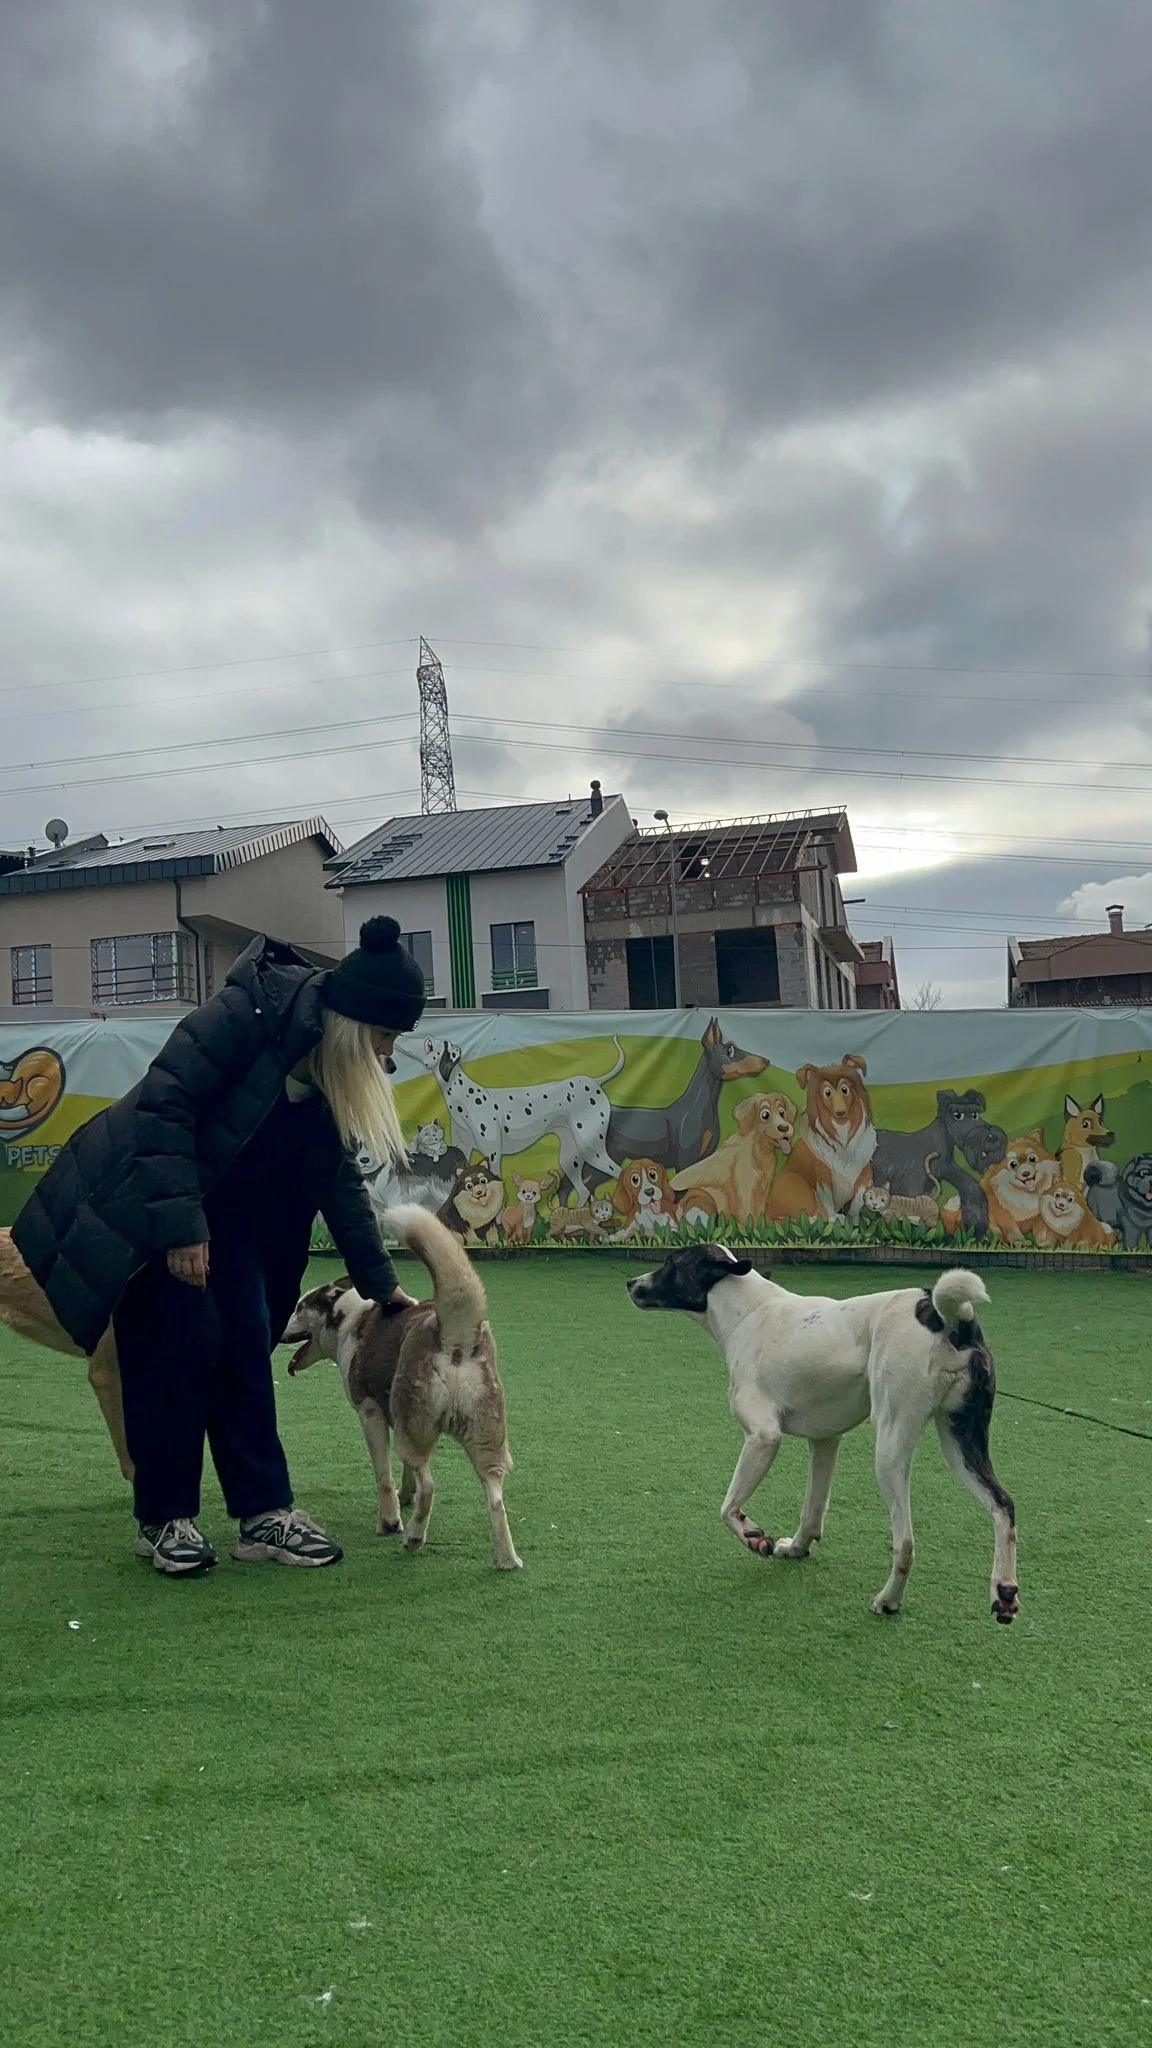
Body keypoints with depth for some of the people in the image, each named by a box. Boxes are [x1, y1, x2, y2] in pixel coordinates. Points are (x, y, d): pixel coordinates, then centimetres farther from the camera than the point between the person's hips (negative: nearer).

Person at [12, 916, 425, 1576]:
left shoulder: (343, 1072, -2)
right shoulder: (248, 1014, -26)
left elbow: (341, 1180, 6)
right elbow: (162, 1105, -28)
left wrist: (381, 1282, 6)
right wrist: (179, 1227, -29)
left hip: (227, 1212, 7)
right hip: (142, 1206, -7)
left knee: (247, 1349, 3)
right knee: (179, 1347, -8)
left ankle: (266, 1514, 10)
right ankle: (164, 1521, 8)